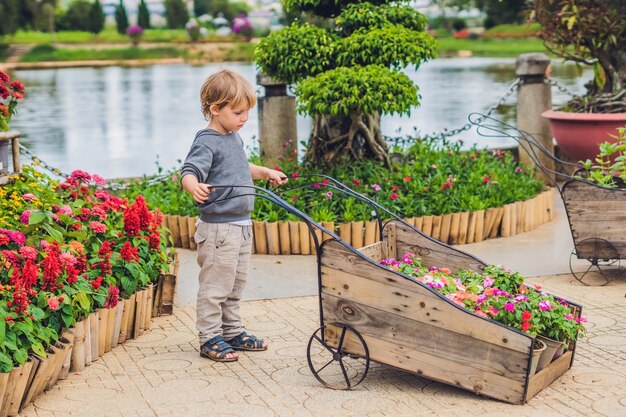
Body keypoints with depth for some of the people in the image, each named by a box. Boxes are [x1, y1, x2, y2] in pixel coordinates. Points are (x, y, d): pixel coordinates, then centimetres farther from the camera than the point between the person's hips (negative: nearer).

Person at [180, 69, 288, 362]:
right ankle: (210, 339, 9)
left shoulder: (235, 138, 13)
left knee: (235, 285, 19)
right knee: (215, 286, -2)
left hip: (242, 225, 10)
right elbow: (188, 173, -31)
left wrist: (266, 173, 32)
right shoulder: (207, 143, -17)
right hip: (218, 228, -10)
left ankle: (233, 332, 31)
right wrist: (195, 187, -51)